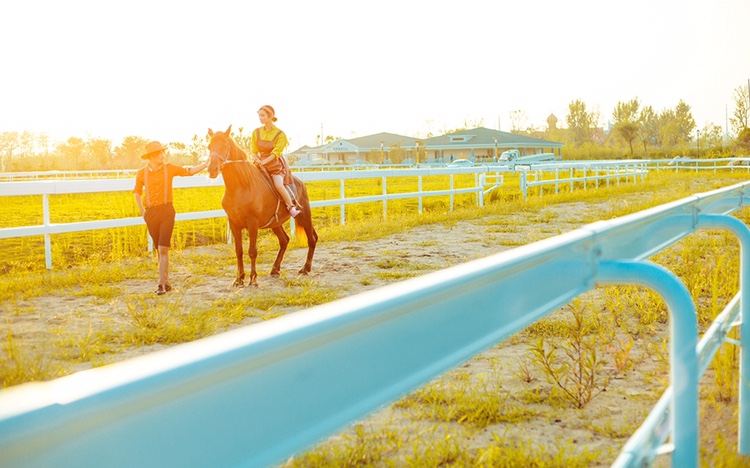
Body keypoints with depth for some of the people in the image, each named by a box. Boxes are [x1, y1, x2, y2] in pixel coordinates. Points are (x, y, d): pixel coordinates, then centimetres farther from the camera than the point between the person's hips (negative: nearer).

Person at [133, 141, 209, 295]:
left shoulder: (169, 168, 0)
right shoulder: (142, 173, 2)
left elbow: (189, 171, -2)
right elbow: (137, 193, 13)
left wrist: (207, 164, -11)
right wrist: (142, 213, 6)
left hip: (166, 211, -2)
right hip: (151, 213, 2)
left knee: (163, 249, -10)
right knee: (159, 249, 11)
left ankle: (161, 284, -10)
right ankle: (166, 282, 21)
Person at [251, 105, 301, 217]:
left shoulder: (279, 134, -10)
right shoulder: (256, 132, 2)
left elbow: (276, 153, -17)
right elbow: (254, 150, 5)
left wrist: (264, 162, -28)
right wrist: (258, 160, -15)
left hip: (276, 165, -5)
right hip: (261, 164, 5)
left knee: (278, 185, -27)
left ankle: (291, 206, -9)